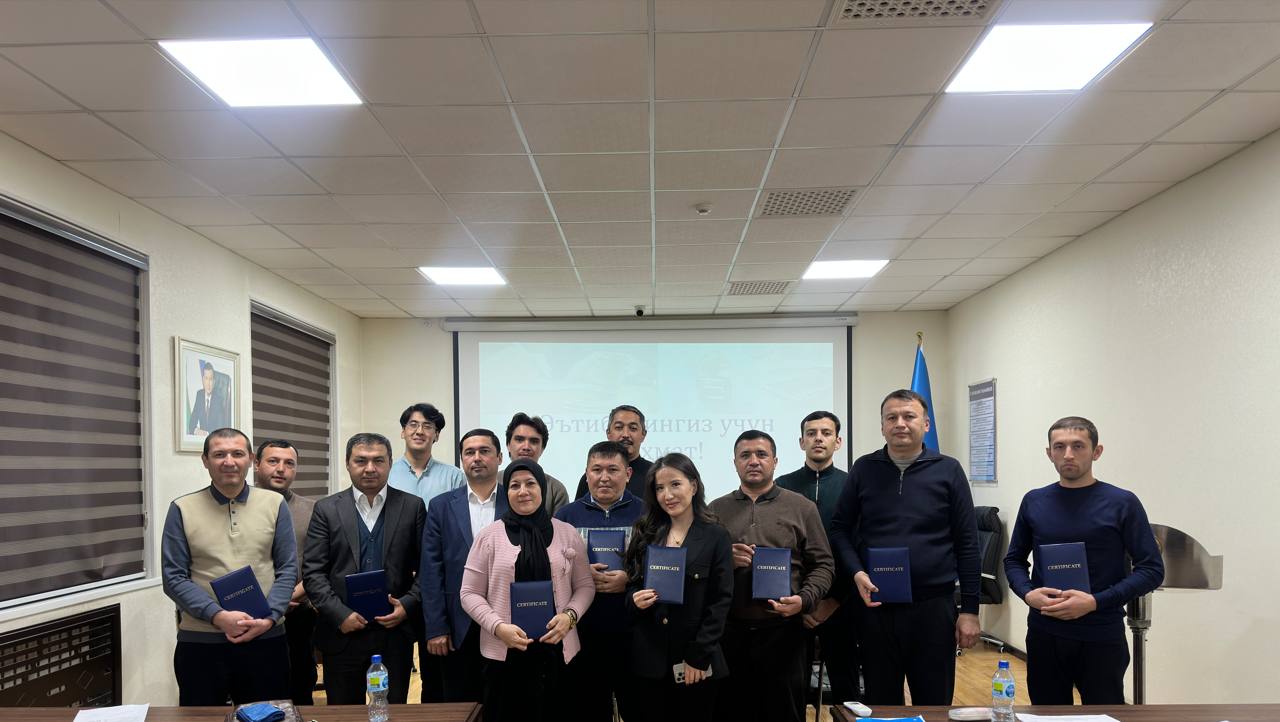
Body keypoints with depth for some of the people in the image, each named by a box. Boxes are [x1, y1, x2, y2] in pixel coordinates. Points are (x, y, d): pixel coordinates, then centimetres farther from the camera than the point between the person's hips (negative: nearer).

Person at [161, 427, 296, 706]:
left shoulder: (274, 504, 4)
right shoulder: (182, 509, 1)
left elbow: (288, 569, 4)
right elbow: (174, 578, -3)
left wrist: (269, 618, -11)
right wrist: (218, 616, -15)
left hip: (265, 640, 1)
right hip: (200, 642, -1)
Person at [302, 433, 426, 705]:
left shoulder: (412, 507, 3)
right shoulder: (327, 509, 3)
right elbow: (313, 572, -1)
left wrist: (408, 605, -11)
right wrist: (340, 614, -11)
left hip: (395, 631, 0)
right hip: (343, 632, 0)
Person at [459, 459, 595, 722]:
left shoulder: (567, 534, 5)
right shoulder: (489, 536, 1)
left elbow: (585, 585, 9)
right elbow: (470, 593, 2)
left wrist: (570, 616, -9)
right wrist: (498, 627, -12)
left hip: (557, 651, 1)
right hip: (504, 653, -1)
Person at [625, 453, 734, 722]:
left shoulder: (716, 536, -3)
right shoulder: (645, 534, 8)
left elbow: (721, 601, -6)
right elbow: (631, 585, 11)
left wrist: (699, 656, -12)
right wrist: (635, 600, -12)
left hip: (696, 662, -2)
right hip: (649, 659, 3)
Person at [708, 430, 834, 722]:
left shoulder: (802, 508, 7)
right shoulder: (716, 510, 11)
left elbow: (823, 564, 4)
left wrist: (805, 600, -12)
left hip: (782, 630, -1)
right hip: (729, 631, 2)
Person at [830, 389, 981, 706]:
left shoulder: (948, 471, 0)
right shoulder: (864, 469, 4)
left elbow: (967, 543, 1)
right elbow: (840, 528, 6)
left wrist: (970, 609, -2)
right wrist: (856, 572, -11)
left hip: (934, 606, -1)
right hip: (876, 607, 1)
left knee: (934, 705, 10)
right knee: (881, 704, 12)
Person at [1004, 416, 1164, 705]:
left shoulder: (1122, 503, -5)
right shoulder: (1034, 502, 4)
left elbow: (1152, 568, -6)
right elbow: (1014, 560, 12)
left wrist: (1095, 602, -16)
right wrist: (1028, 593, -9)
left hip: (1102, 640, -2)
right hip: (1043, 637, 3)